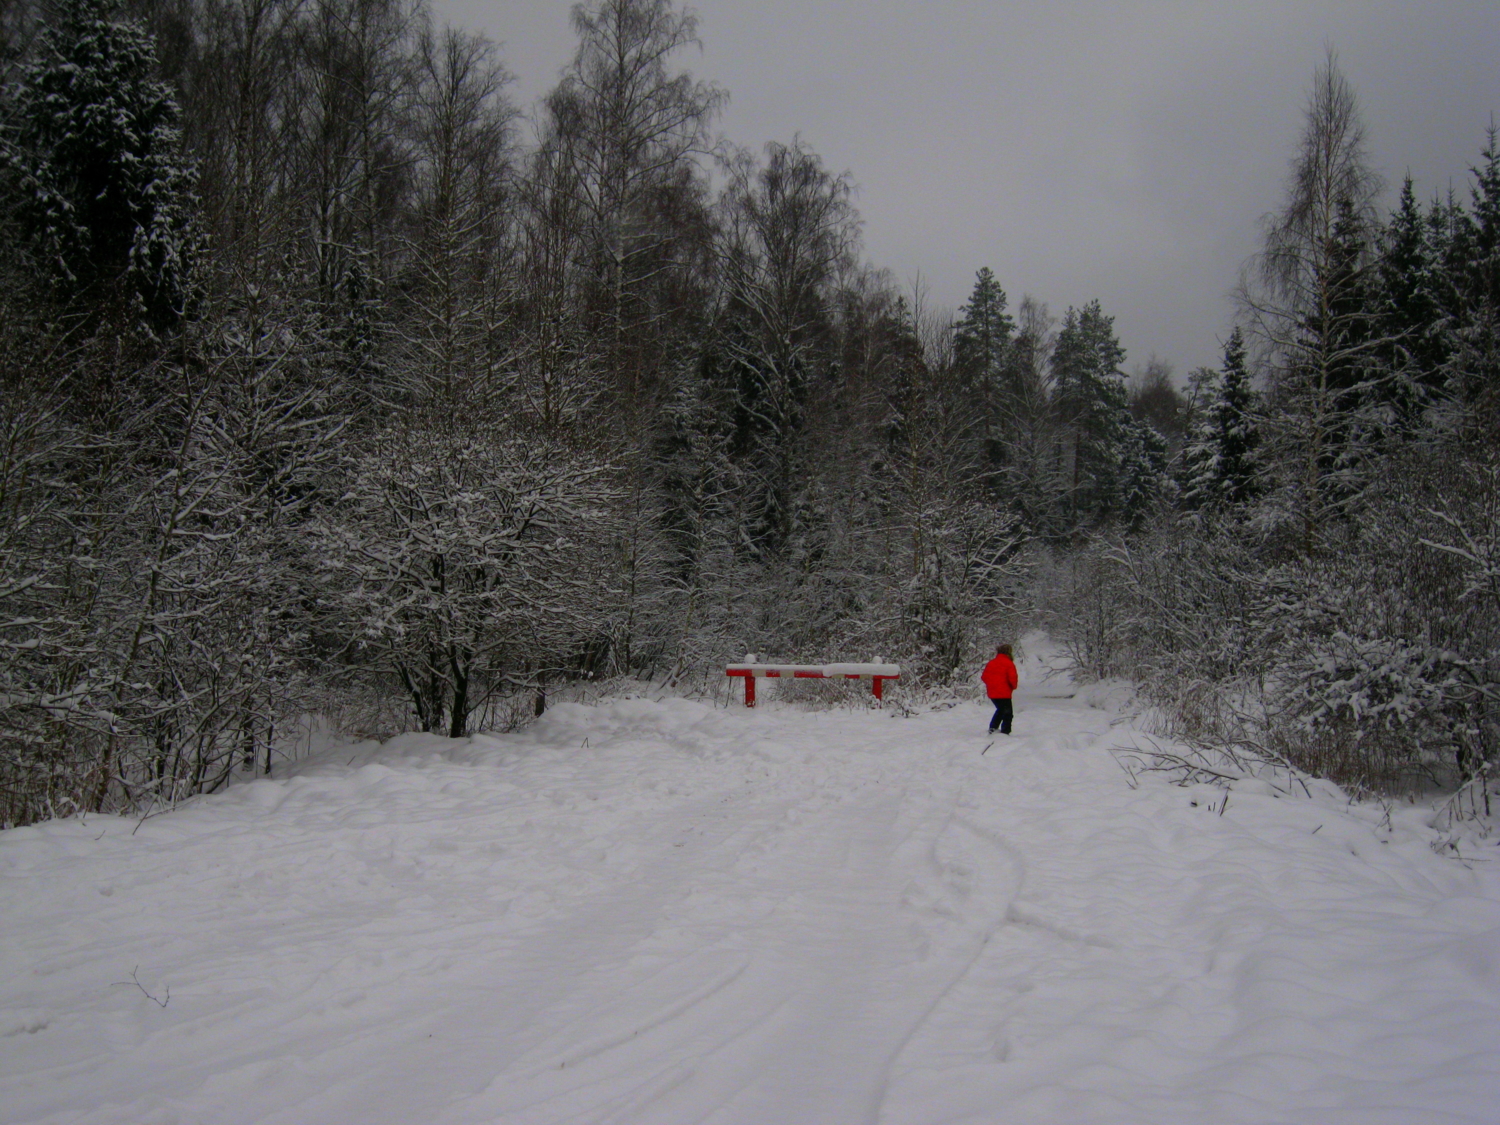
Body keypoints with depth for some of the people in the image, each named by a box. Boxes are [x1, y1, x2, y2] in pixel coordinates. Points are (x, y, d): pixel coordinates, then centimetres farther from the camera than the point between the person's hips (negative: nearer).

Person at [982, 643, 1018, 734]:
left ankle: (992, 727, 22)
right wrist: (1013, 686, 4)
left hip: (992, 693, 6)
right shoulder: (1009, 663, -10)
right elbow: (1012, 678, -16)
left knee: (1000, 710, 27)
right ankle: (1005, 731, -3)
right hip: (1004, 693, -6)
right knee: (1008, 713, 5)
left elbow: (984, 677, 7)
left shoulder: (991, 663, 6)